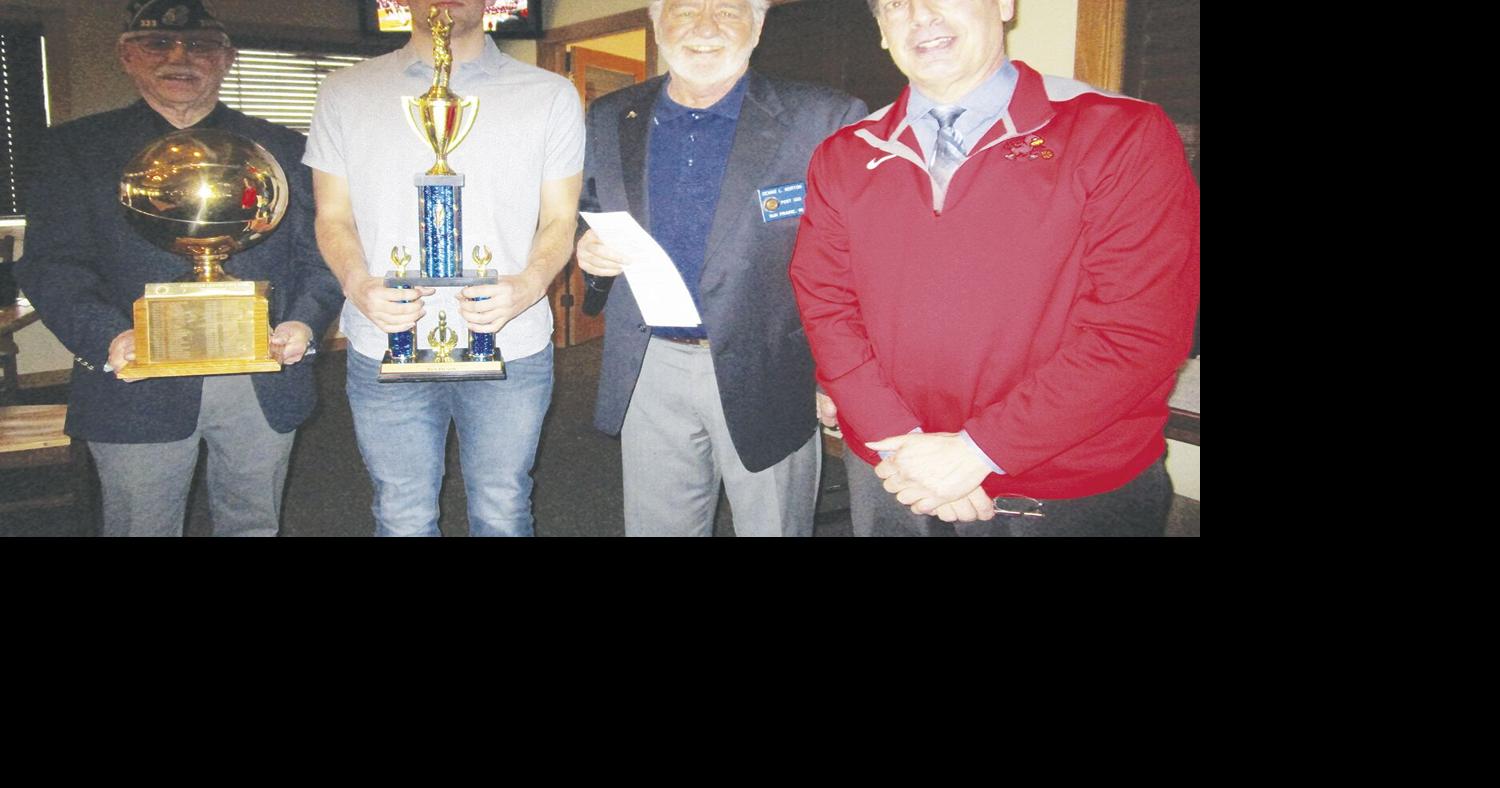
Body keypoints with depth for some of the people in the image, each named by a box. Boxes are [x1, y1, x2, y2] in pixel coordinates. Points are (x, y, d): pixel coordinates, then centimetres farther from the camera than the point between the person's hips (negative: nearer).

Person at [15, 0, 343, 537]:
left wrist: (304, 322, -12)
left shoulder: (281, 149, 11)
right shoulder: (78, 148, 8)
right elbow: (51, 263, 0)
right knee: (144, 528, 9)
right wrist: (105, 335, -19)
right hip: (140, 387, -1)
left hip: (263, 386, 1)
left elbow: (317, 252, 7)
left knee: (254, 526, 13)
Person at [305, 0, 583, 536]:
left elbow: (560, 221, 4)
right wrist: (357, 284, -14)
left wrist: (528, 286, -17)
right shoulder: (345, 94, 8)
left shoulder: (550, 96, 5)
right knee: (402, 522, 11)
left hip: (510, 349, 0)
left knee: (503, 517, 10)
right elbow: (333, 217, 8)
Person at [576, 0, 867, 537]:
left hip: (768, 376, -3)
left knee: (773, 526, 11)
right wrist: (591, 251, -7)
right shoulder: (610, 120, 6)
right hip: (649, 372, 4)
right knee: (654, 526, 16)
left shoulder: (825, 121, -8)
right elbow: (590, 222, 16)